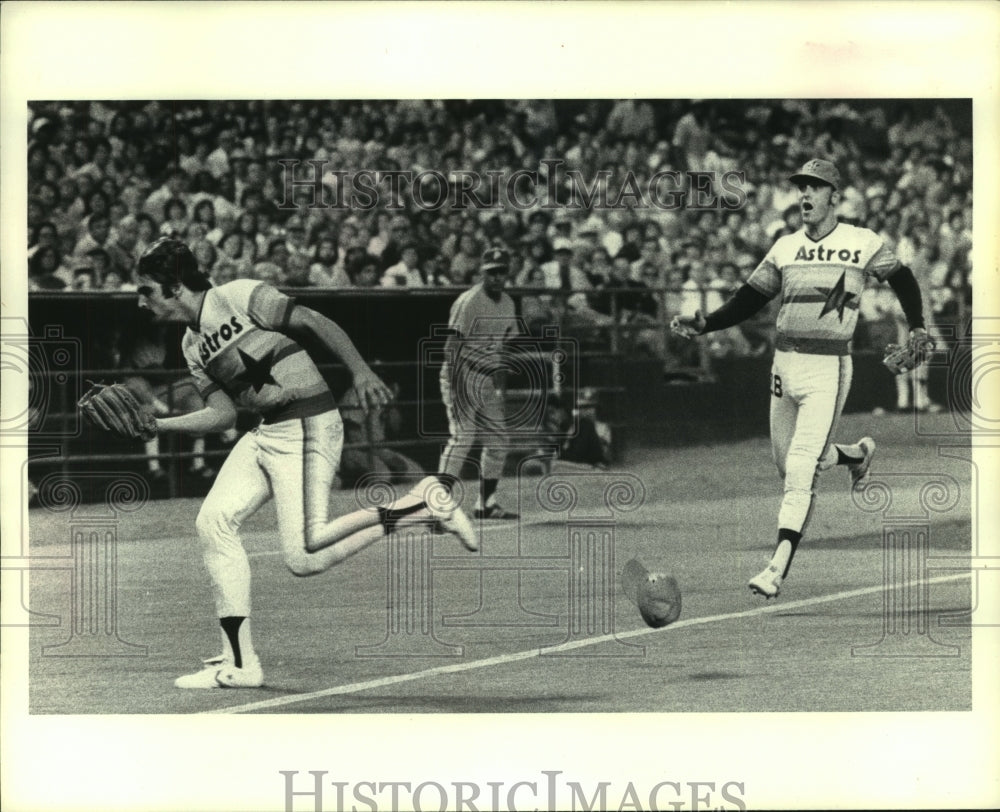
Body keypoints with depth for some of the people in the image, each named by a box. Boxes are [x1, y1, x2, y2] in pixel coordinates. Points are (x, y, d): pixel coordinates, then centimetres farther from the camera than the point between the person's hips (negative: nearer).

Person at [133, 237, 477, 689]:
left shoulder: (239, 297, -8)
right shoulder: (192, 345, 15)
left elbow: (315, 324, -12)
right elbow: (223, 414, 13)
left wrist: (360, 371, -24)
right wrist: (153, 424, 5)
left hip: (308, 427, -9)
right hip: (265, 433, 9)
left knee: (303, 556, -21)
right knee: (213, 521, -2)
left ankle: (421, 506, -8)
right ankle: (239, 664, 3)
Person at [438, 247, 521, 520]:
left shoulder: (507, 303, 12)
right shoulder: (468, 302, -14)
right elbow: (452, 344, -19)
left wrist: (500, 377, 16)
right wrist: (452, 385, -26)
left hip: (490, 381, 8)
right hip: (464, 376, -8)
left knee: (498, 441, 10)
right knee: (462, 437, -19)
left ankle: (486, 504, 20)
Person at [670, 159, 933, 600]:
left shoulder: (864, 243, 0)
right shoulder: (786, 247, 10)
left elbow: (902, 279, 13)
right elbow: (749, 299, 11)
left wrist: (917, 327, 3)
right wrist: (703, 324, -1)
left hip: (829, 368, -5)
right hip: (785, 364, 5)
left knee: (800, 471, -13)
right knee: (789, 464, 14)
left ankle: (778, 568, -15)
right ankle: (857, 453, 44)